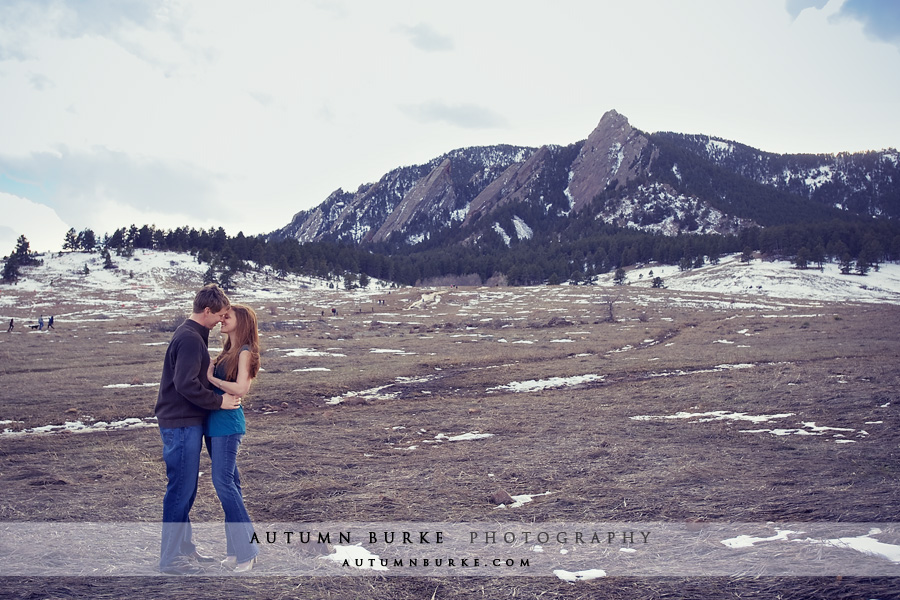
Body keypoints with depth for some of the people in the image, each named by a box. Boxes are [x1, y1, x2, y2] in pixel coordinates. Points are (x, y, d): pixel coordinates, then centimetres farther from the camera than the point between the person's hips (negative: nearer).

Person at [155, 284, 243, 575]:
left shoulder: (192, 334, 14)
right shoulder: (190, 338, -19)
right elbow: (186, 384, -25)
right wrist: (218, 402, -17)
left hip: (188, 423, 10)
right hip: (181, 425, -10)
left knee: (186, 489, 17)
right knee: (180, 489, -2)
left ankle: (184, 547, 27)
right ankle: (170, 557, 7)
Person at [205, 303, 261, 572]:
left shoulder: (245, 352, -8)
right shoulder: (227, 353, 17)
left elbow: (240, 388, -20)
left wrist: (211, 377, -14)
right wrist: (210, 375, -5)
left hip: (228, 423, -9)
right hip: (214, 422, 9)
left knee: (223, 481, -10)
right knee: (229, 482, 11)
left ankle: (247, 548, -3)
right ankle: (237, 549, 18)